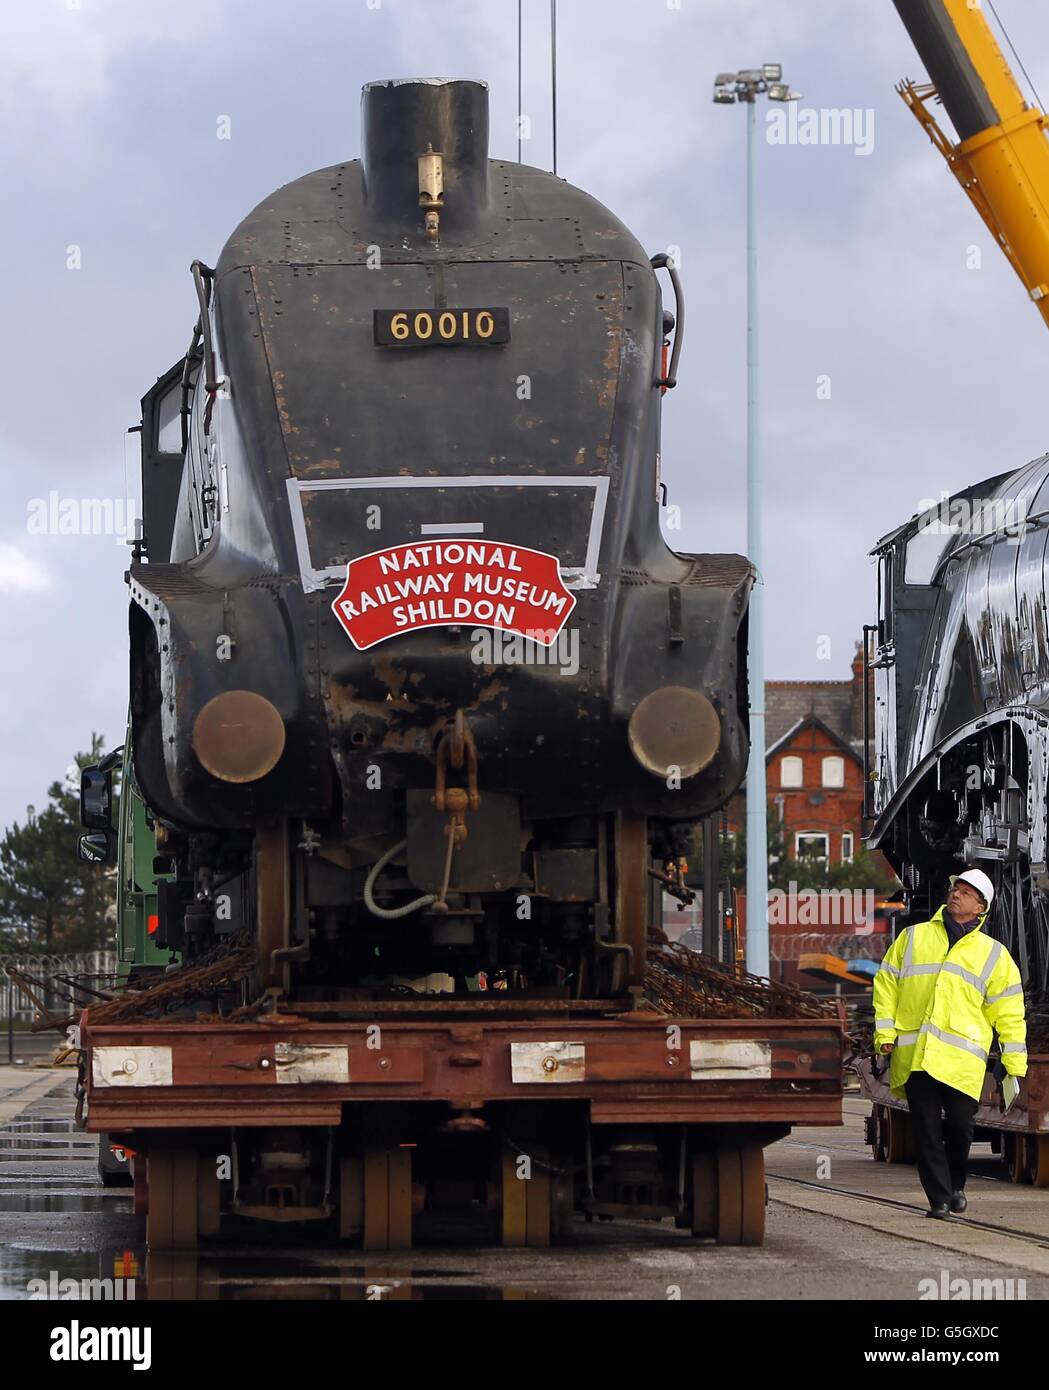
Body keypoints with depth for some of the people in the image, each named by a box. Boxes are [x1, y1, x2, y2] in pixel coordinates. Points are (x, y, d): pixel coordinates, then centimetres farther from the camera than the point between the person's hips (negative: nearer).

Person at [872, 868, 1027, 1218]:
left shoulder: (993, 955, 14)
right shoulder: (913, 937, 16)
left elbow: (1009, 1013, 13)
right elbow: (886, 985, 16)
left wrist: (1015, 1067, 7)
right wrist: (884, 1033, 4)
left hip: (961, 1057, -1)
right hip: (913, 1055, 1)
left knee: (959, 1125, -6)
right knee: (926, 1130, -3)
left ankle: (956, 1186, 19)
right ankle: (939, 1199, 1)